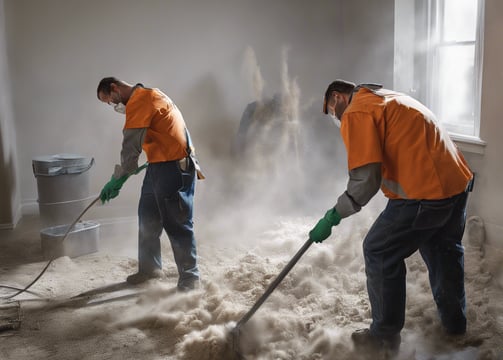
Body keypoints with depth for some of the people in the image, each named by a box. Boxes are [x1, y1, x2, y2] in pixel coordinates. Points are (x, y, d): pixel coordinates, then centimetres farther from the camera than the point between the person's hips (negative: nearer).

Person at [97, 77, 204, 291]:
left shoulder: (139, 101, -15)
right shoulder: (144, 97, 17)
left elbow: (131, 146, -18)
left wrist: (117, 179, -13)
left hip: (173, 168, -10)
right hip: (158, 166, 10)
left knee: (177, 224, -4)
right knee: (148, 219, 16)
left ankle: (189, 277, 6)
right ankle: (150, 267, 30)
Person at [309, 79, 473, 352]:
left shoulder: (356, 113, -7)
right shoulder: (390, 98, 23)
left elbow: (366, 179, -16)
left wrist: (334, 216, -7)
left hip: (424, 193, -9)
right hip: (459, 180, 9)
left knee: (380, 253, 7)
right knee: (444, 250, 27)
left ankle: (385, 336, 18)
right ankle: (454, 322, 44)